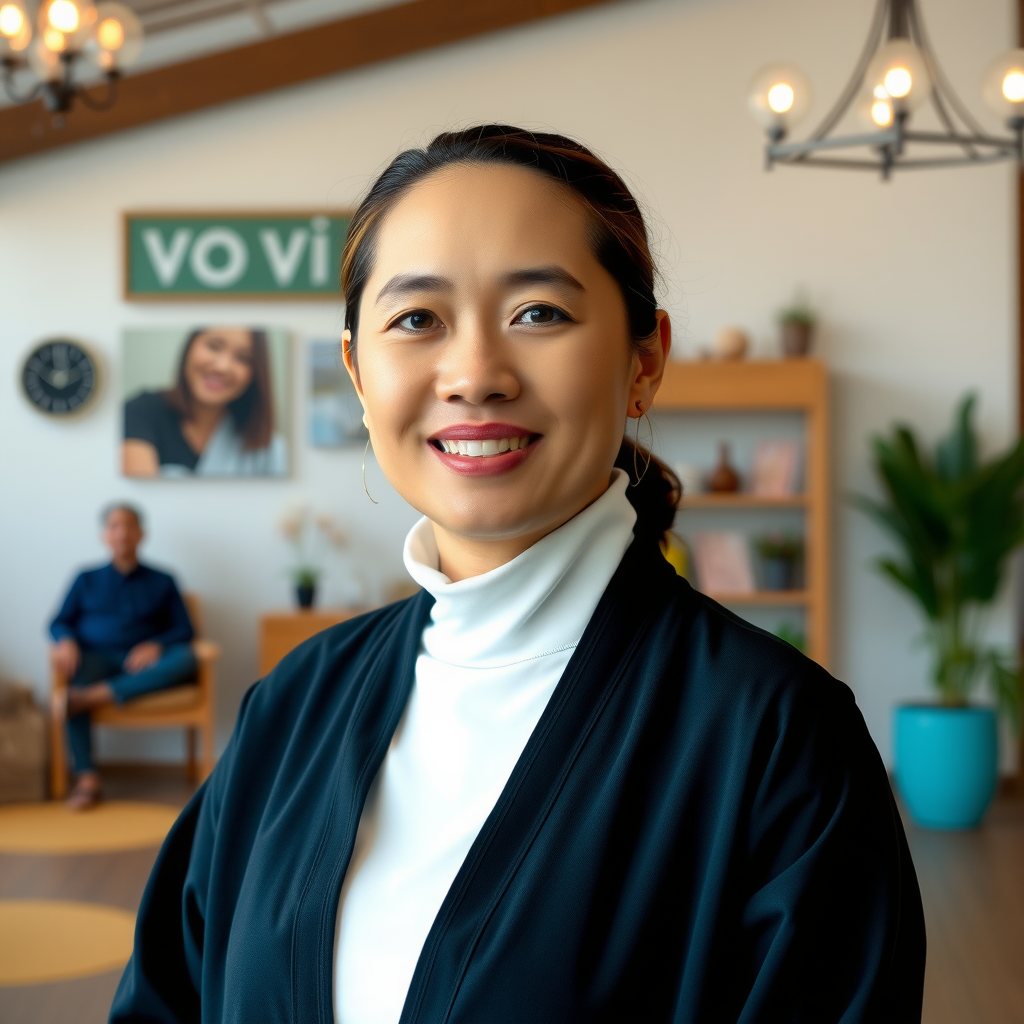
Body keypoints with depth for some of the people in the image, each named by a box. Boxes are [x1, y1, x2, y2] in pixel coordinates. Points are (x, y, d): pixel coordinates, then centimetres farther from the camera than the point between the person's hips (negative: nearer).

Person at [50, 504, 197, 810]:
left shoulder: (162, 582, 20)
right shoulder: (87, 580, 21)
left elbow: (184, 630, 9)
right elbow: (59, 622, 11)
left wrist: (156, 645, -13)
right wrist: (66, 642, -13)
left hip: (142, 665, 0)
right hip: (96, 657, 0)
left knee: (186, 659, -33)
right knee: (77, 675, -37)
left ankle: (91, 697, -44)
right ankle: (86, 777, -43)